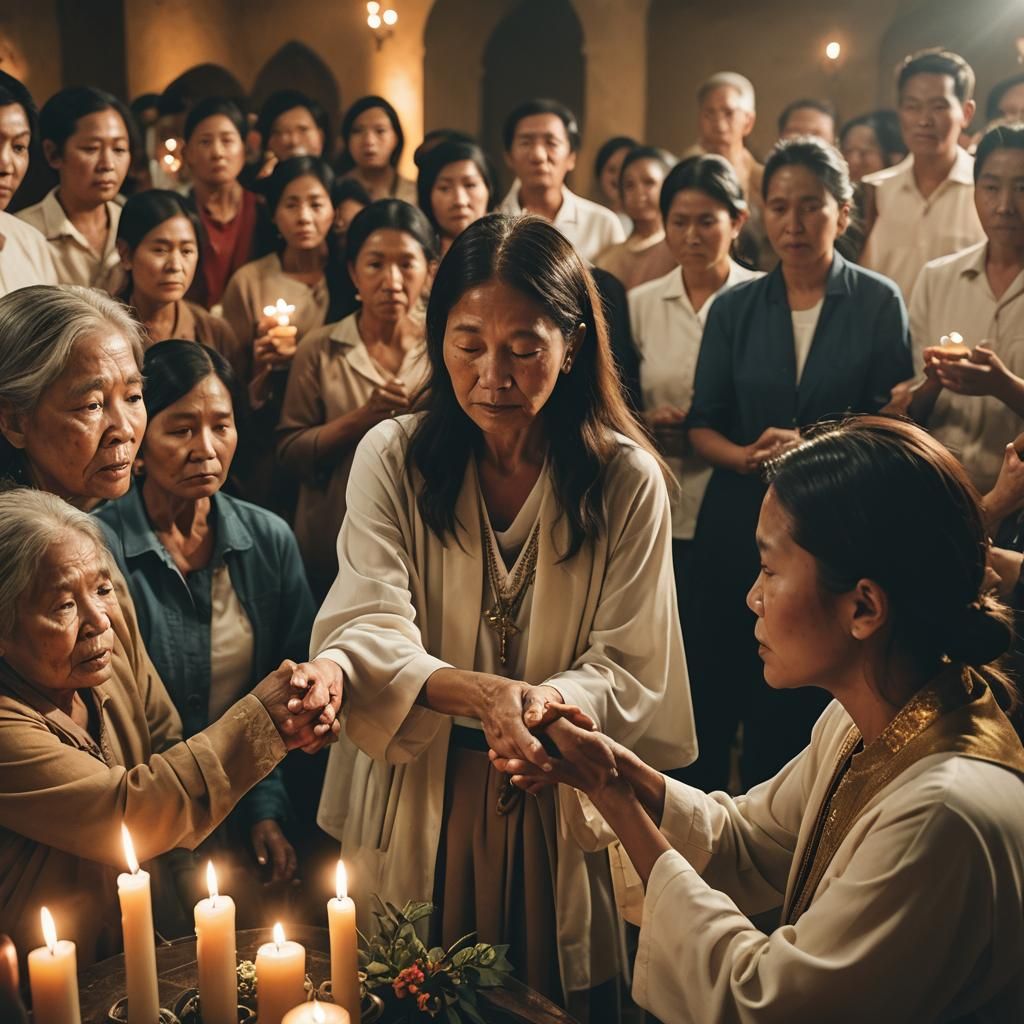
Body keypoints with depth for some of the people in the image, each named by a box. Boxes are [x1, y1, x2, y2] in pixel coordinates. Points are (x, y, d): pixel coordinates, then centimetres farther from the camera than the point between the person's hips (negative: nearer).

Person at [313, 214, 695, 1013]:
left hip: (560, 809, 0)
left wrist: (546, 704, -28)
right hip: (416, 802, 1)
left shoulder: (627, 479, -7)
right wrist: (474, 691, -34)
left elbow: (630, 668, -7)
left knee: (551, 1000, 13)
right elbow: (363, 631, -15)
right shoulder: (393, 458, -5)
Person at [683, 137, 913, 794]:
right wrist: (748, 456, -15)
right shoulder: (734, 309, 8)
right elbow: (703, 425, 6)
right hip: (739, 525, 2)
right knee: (713, 698, 3)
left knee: (807, 709, 4)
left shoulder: (878, 303, 1)